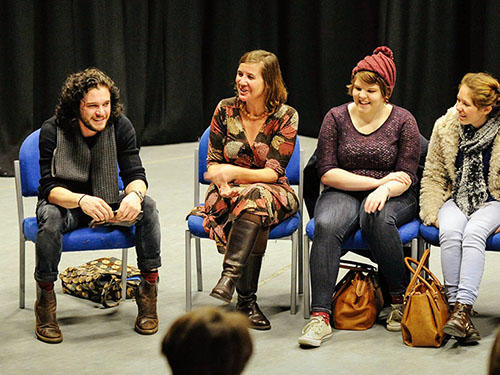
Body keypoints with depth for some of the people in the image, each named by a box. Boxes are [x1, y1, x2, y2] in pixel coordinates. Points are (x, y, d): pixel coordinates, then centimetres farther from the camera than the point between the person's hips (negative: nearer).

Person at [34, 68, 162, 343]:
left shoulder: (120, 126, -11)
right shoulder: (53, 131, -19)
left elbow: (135, 174, -12)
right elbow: (49, 188, -25)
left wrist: (135, 194, -39)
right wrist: (81, 200, -48)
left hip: (107, 203, 3)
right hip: (65, 202, -3)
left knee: (147, 206, -24)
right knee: (50, 216, -36)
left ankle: (148, 292, -15)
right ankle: (45, 304, -22)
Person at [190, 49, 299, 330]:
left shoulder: (285, 116, -5)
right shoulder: (226, 110, 2)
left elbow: (273, 172, -11)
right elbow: (213, 162, 7)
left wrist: (234, 172, -26)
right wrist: (223, 184, -16)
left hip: (272, 193, -1)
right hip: (228, 192, 1)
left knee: (256, 198, -39)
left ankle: (230, 277, -48)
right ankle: (247, 300, -35)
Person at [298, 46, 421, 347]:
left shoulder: (403, 120, 1)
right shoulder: (336, 118, 3)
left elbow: (406, 176, -5)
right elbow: (327, 173, -4)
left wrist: (383, 190, -28)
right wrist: (377, 181, -12)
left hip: (393, 198, -1)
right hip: (344, 194, 1)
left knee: (376, 217, -37)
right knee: (327, 225, -33)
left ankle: (401, 298, -19)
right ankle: (320, 316, -37)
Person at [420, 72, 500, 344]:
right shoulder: (445, 127, 0)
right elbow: (433, 175, 8)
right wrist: (433, 212, -3)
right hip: (455, 199, 2)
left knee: (473, 233, -34)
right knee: (450, 232, -31)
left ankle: (463, 308, -42)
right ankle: (454, 306, -31)